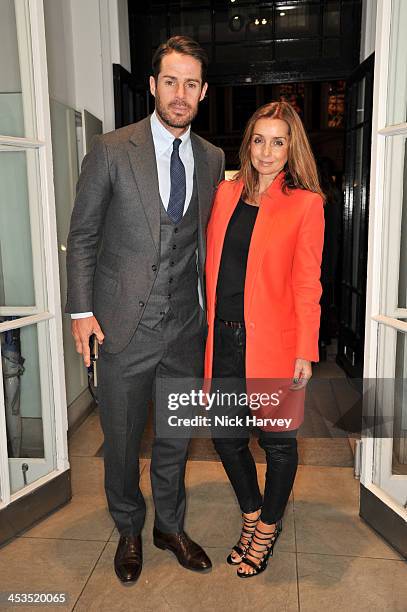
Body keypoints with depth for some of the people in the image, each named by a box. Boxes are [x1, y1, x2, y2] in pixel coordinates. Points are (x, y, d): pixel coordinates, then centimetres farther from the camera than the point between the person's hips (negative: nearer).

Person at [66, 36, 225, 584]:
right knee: (122, 439, 12)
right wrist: (82, 310, -7)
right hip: (124, 326, -3)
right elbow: (82, 236, -3)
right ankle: (129, 531, 39)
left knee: (176, 436, 17)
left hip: (186, 327, 3)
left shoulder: (212, 159, 5)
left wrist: (211, 307, 10)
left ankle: (170, 526, 41)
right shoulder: (112, 150, -6)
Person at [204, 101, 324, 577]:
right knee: (225, 436, 14)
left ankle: (267, 530, 37)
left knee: (277, 440, 11)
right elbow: (211, 265, 11)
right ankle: (251, 516, 41)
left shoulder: (306, 203, -4)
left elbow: (307, 284, -6)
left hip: (271, 342, -4)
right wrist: (207, 328, 7)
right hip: (223, 340, 5)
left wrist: (305, 351, -9)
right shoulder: (226, 193, 8)